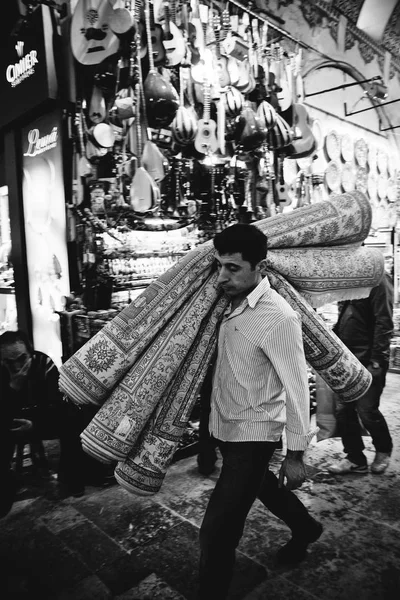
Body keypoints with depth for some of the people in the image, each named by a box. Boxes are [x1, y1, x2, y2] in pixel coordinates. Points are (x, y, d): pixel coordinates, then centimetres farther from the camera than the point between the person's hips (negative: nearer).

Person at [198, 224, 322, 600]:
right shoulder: (232, 304, -2)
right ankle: (305, 529, 59)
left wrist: (295, 455, -15)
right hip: (225, 427, 9)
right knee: (260, 485, 31)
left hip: (252, 433, -8)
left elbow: (297, 387, -20)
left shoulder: (279, 317, -25)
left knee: (216, 531, -4)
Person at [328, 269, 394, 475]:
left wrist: (377, 360, -18)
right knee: (343, 411, 7)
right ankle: (355, 459, 23)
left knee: (367, 411, 4)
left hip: (367, 360, -7)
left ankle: (383, 450, 32)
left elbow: (384, 323, -15)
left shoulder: (377, 277, -10)